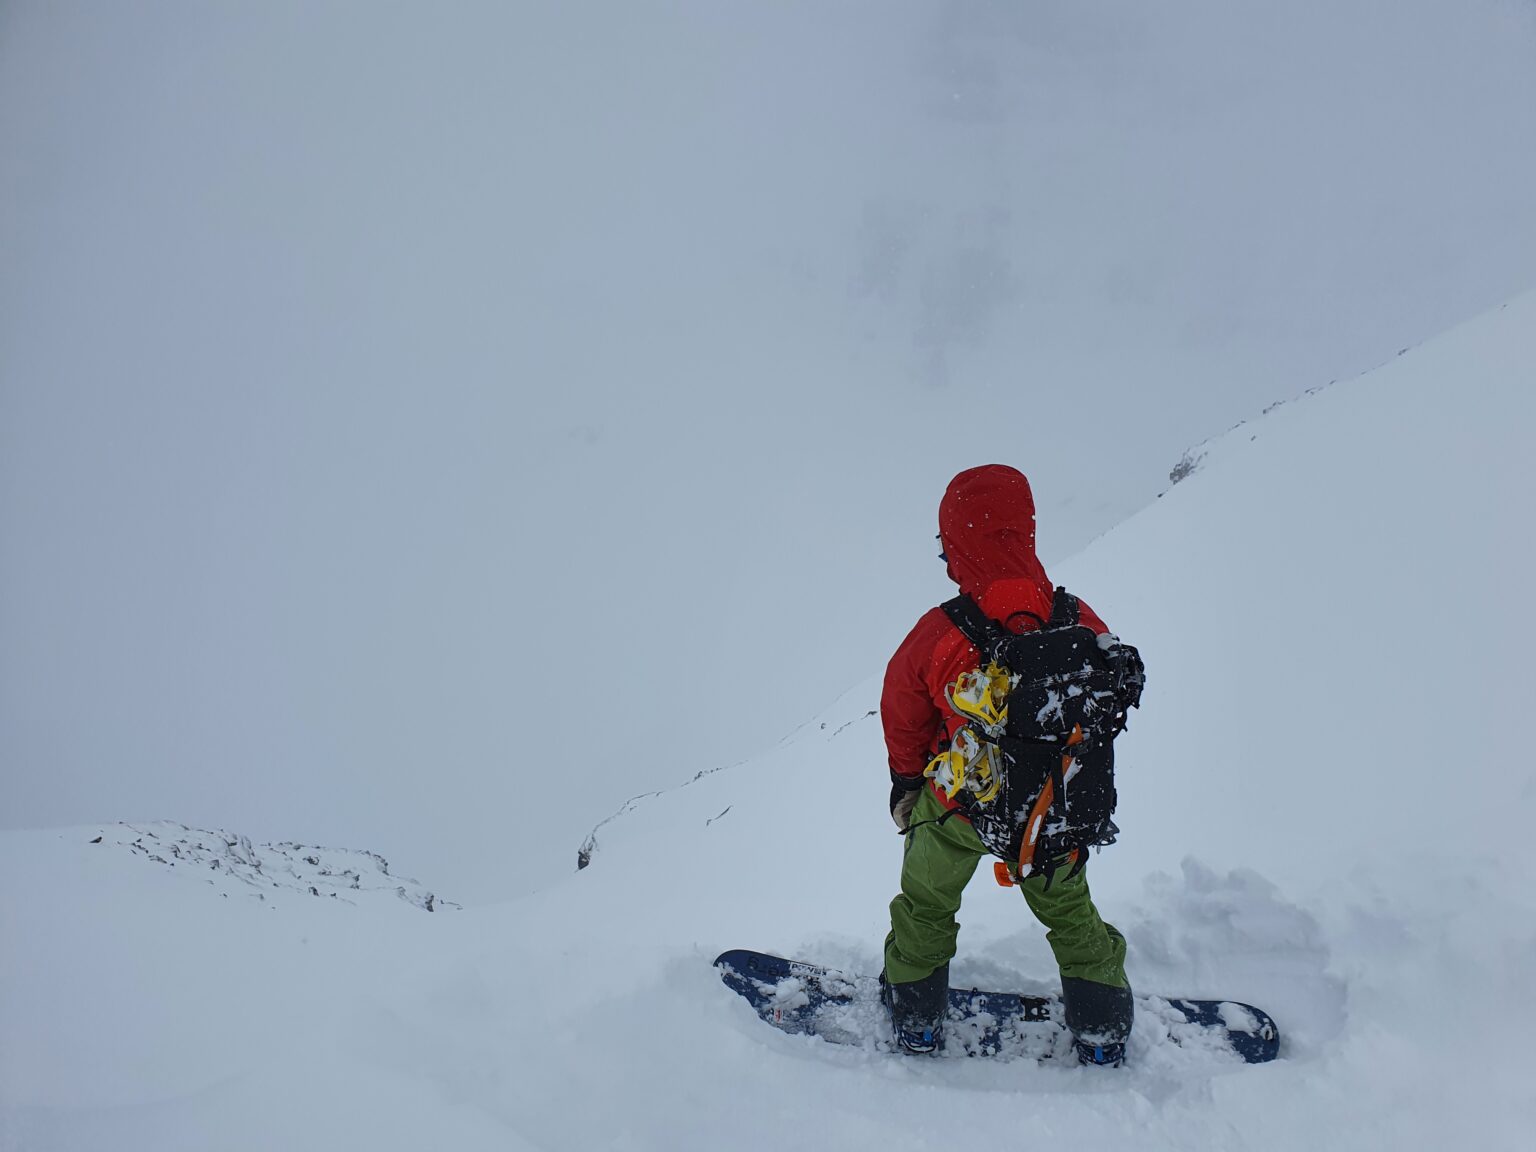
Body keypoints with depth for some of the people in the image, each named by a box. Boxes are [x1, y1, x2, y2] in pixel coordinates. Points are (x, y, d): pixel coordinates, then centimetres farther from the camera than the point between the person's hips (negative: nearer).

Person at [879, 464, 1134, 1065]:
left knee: (927, 902, 28)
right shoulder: (1082, 626, -23)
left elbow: (904, 719, -9)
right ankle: (1102, 1030, 43)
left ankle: (914, 1019, 46)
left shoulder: (935, 637, -29)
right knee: (1066, 905, 28)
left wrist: (906, 780, 13)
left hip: (955, 809, -1)